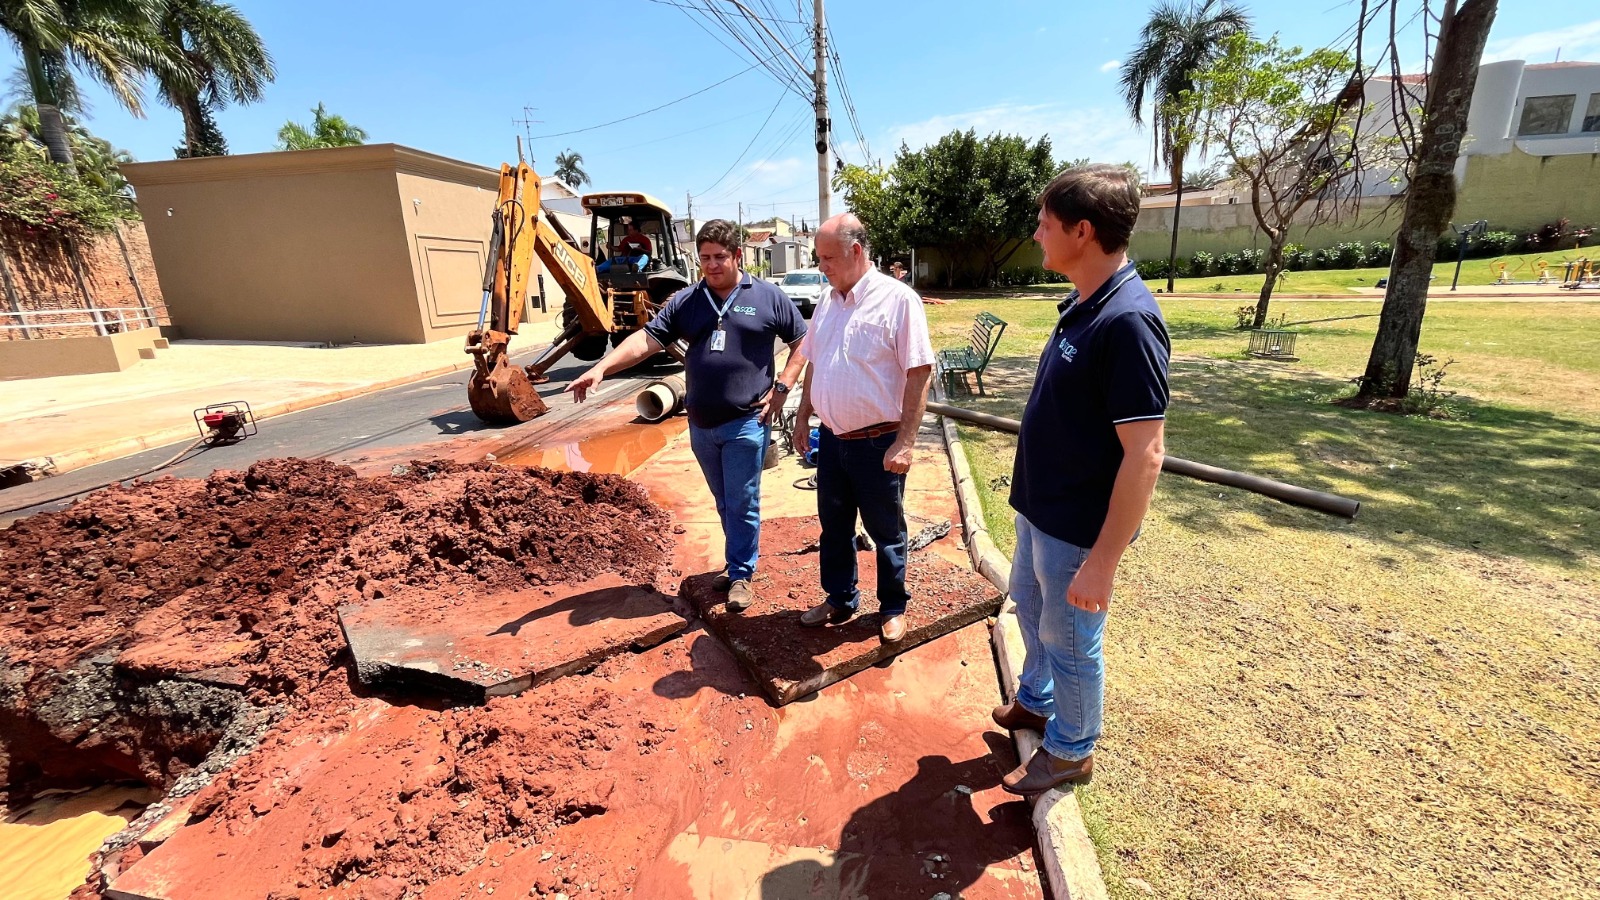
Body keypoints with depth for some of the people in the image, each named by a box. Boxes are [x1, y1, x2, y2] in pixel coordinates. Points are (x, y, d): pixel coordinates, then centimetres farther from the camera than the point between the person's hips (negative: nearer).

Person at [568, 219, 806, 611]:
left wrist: (781, 387, -6)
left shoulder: (768, 296, -1)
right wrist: (601, 368, -16)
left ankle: (741, 575, 18)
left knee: (742, 505, 2)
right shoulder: (686, 301, 6)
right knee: (725, 504, 16)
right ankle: (739, 562, 33)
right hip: (701, 425, 4)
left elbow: (802, 343, 4)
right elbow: (647, 338, -3)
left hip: (746, 424, -4)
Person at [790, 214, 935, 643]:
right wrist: (802, 418, 13)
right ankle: (839, 599, 37)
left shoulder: (897, 298, -13)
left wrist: (905, 442, -19)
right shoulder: (827, 301, 8)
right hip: (831, 439, 6)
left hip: (877, 443, -6)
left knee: (886, 531, 11)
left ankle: (893, 608, 31)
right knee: (834, 526, 18)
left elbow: (919, 373, -16)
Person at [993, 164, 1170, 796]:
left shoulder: (1127, 320, -26)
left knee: (1069, 640, 12)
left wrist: (1103, 561, -24)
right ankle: (1035, 702, 53)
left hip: (1077, 527, -9)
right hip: (1039, 508, 9)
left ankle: (1070, 752, 39)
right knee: (1028, 605, 27)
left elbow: (1144, 454, -26)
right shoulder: (1082, 305, 3)